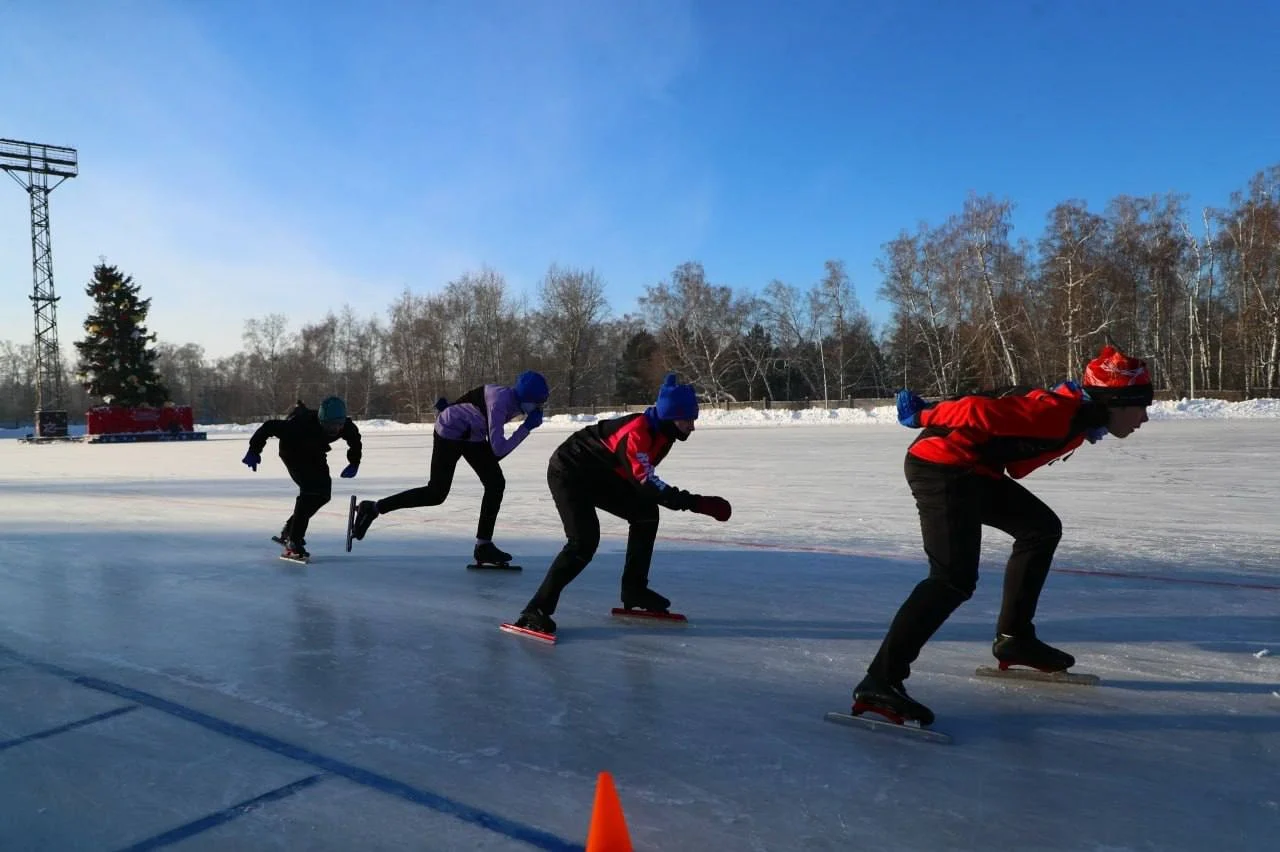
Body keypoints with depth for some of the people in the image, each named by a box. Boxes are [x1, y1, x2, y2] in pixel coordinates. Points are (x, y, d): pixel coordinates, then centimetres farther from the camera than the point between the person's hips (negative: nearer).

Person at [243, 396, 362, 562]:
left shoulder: (346, 427, -26)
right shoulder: (302, 424, -42)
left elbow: (355, 439, -1)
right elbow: (270, 426, -33)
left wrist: (354, 463, -6)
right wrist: (254, 451, -27)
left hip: (314, 455, 6)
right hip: (293, 452, -6)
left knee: (323, 494, 4)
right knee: (311, 489, -22)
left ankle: (290, 530, 21)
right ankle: (293, 542, -17)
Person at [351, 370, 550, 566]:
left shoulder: (516, 400, -6)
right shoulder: (499, 402, -32)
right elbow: (499, 449, -34)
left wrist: (450, 408, 18)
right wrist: (526, 428, -30)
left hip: (472, 435, 8)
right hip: (449, 432, -8)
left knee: (496, 483, -4)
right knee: (436, 493, -5)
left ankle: (484, 545, 2)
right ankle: (372, 508, 9)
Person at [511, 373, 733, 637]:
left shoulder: (660, 431, -2)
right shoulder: (637, 432, -32)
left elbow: (641, 478, 14)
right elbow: (645, 484, -40)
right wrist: (696, 503, -43)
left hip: (599, 474, 10)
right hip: (568, 473, -10)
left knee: (646, 513, 7)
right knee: (584, 541, -23)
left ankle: (634, 590, 17)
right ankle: (536, 610, -18)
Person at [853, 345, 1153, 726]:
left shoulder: (1077, 416, 15)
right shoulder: (1057, 412, -18)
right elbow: (977, 410, -23)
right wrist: (924, 417, -10)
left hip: (973, 470, 11)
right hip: (941, 464, -11)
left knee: (1042, 528, 19)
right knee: (955, 578, -20)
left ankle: (1013, 639, 25)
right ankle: (880, 682, -23)